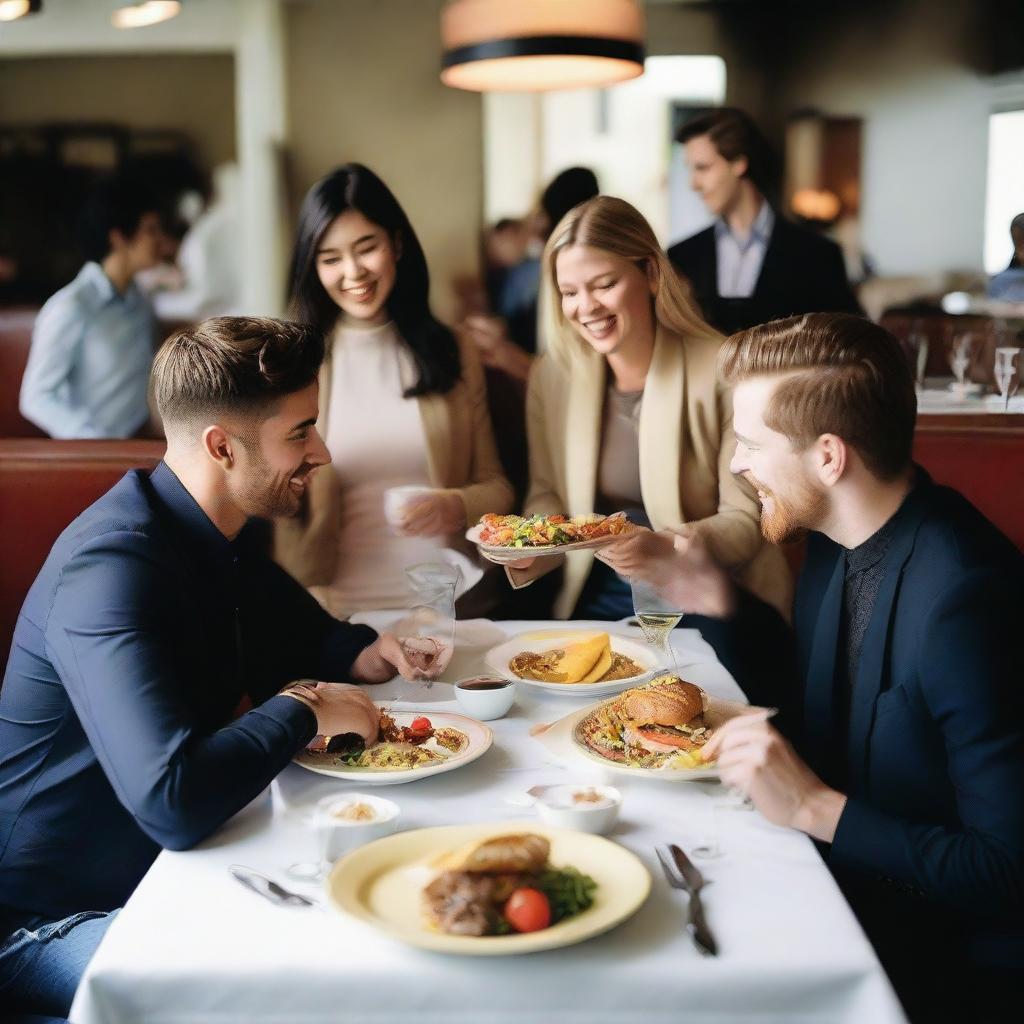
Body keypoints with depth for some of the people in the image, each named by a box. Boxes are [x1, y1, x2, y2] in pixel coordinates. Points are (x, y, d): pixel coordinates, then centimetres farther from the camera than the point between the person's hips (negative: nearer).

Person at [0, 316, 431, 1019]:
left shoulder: (214, 536, 2)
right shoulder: (114, 569, -28)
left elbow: (294, 638, 20)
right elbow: (173, 801, -40)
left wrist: (358, 654, -3)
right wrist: (304, 709, -23)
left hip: (155, 869, 9)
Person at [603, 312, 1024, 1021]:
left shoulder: (967, 598, -28)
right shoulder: (838, 544, -1)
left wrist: (817, 809, -28)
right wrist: (718, 601, 1)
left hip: (944, 950, -7)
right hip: (842, 876, 7)